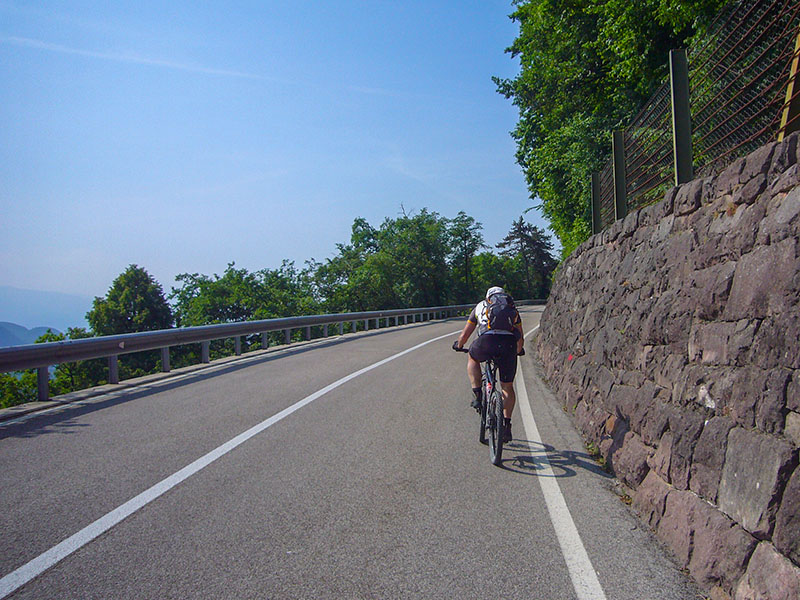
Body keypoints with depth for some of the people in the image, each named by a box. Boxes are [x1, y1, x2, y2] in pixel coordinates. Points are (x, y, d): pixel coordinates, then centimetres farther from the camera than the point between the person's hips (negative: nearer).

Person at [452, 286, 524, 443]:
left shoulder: (480, 307, 29)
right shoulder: (512, 309, 31)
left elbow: (465, 334, 31)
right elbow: (520, 338, 36)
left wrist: (458, 345, 51)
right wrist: (519, 350, 56)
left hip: (486, 342, -1)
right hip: (509, 344, 2)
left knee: (472, 358, 33)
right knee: (507, 387, 18)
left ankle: (477, 395, 21)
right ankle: (507, 425, 16)